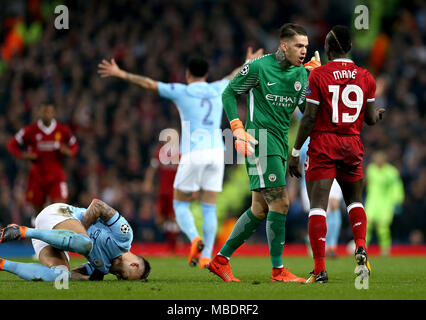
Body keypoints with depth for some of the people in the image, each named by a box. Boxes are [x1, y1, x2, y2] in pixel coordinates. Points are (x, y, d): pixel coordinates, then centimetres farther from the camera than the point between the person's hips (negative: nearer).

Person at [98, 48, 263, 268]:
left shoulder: (182, 91, 1)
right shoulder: (218, 90, 14)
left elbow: (149, 83, 1)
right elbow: (234, 76, 36)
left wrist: (119, 74, 7)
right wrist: (249, 64, 56)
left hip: (193, 154, -4)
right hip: (216, 151, 4)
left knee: (180, 204, 8)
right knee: (209, 209, 6)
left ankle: (195, 239, -17)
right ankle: (206, 256, -3)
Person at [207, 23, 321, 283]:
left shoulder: (302, 73, 10)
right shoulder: (259, 67, -8)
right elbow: (229, 93, -1)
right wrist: (238, 129, -11)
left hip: (280, 144, 8)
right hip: (260, 141, -8)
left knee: (260, 210, 10)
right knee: (280, 203, -13)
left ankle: (221, 260, 20)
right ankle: (278, 270, -7)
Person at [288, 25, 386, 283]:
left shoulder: (318, 75, -8)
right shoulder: (365, 78, 3)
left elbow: (309, 118, -9)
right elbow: (371, 119, 8)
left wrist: (295, 152, -3)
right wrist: (379, 113, 32)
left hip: (323, 146, -4)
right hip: (352, 146, 4)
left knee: (318, 206, -3)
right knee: (355, 200, 21)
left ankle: (320, 269, -10)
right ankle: (361, 248, -2)